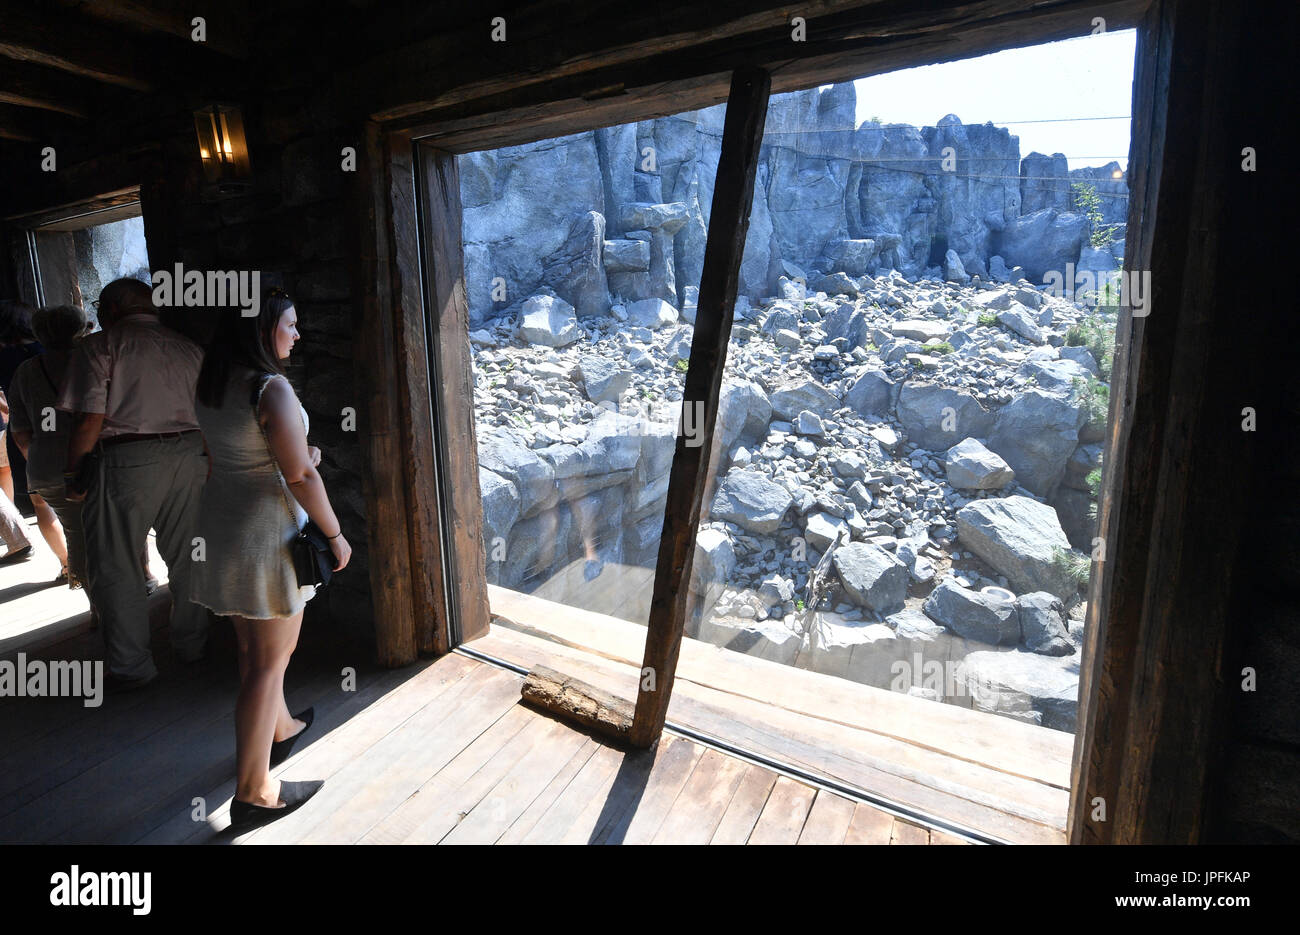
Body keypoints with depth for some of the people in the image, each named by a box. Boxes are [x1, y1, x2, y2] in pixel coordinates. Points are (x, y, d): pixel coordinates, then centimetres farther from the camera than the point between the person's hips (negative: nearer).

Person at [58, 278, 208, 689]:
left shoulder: (100, 345, -2)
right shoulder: (190, 349, 13)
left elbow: (90, 420, -10)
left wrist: (73, 476, 1)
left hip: (128, 460, -5)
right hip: (188, 456, 5)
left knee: (115, 567, 7)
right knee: (185, 558, 15)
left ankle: (132, 667, 14)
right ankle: (193, 645, 27)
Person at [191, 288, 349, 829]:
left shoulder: (210, 386, 7)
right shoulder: (271, 389, -20)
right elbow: (300, 474, -22)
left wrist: (297, 455, 7)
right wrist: (335, 534, -12)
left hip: (220, 525, 9)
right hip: (268, 530, -9)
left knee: (254, 647, 24)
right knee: (268, 662, 2)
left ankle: (279, 729, 46)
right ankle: (252, 795, 14)